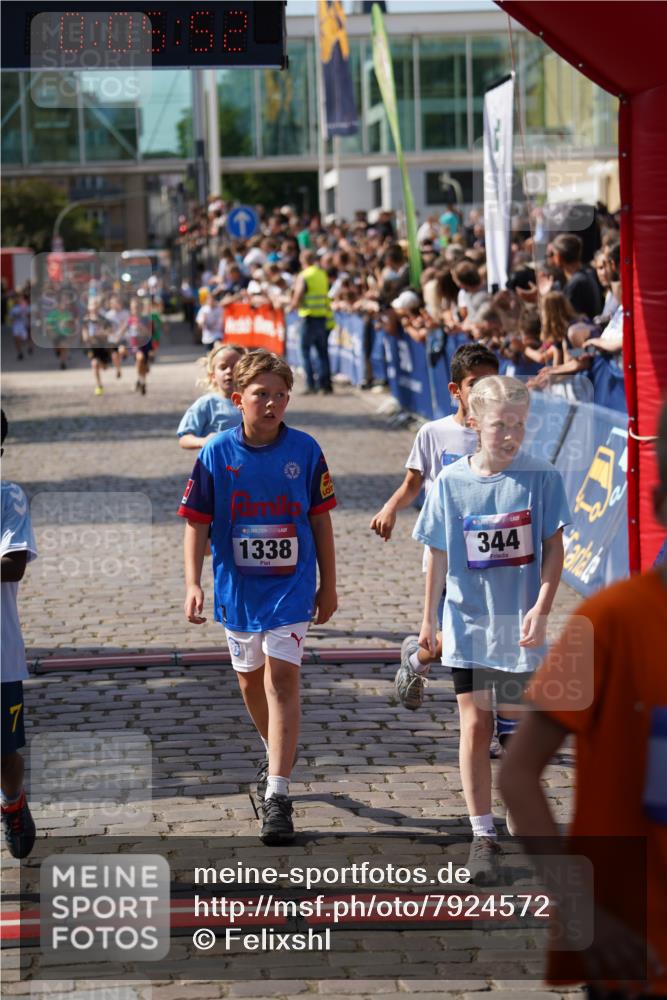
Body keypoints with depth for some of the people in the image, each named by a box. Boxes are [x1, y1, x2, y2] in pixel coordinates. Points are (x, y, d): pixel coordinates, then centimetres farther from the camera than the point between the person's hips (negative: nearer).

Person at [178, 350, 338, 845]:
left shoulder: (305, 450, -5)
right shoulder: (217, 453, -6)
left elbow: (320, 519, 3)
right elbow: (196, 521, -2)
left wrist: (329, 585, 7)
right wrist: (193, 583, -10)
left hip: (291, 585, -2)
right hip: (237, 587, 2)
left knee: (282, 679, -13)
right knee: (250, 678, 18)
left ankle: (278, 795, -15)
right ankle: (278, 753, 45)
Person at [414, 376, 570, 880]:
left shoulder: (541, 477, -7)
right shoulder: (451, 482, -4)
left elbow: (553, 548, -5)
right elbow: (439, 554, 5)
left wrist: (541, 609, -15)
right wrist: (429, 618, 10)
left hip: (520, 627, 0)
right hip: (468, 625, 0)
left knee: (516, 728, 10)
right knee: (475, 726, -1)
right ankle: (483, 834, 7)